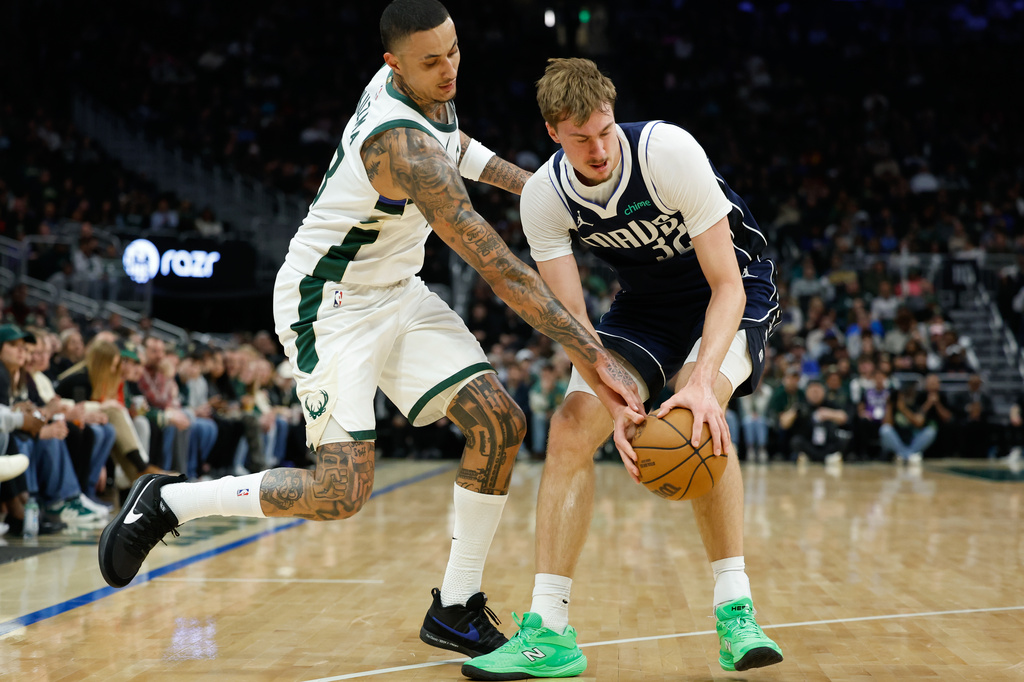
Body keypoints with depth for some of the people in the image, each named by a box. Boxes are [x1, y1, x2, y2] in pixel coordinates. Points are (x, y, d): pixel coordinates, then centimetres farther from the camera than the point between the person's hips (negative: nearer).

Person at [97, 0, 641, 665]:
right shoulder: (401, 144, -31)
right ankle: (167, 501, 6)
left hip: (397, 290, 9)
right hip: (331, 303, -9)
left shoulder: (421, 84, -3)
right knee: (343, 491, -16)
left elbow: (450, 143, 24)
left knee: (499, 422, -5)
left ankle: (456, 609, 5)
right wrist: (592, 354, -33)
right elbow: (497, 265, -34)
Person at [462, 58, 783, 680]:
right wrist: (617, 399, -35)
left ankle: (736, 611, -22)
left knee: (697, 411, -33)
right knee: (572, 427, -13)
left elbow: (727, 285, -29)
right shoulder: (544, 196, -18)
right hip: (647, 302, 4)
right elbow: (573, 321, -17)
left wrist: (703, 381, -45)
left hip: (735, 291, -4)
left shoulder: (669, 151, -30)